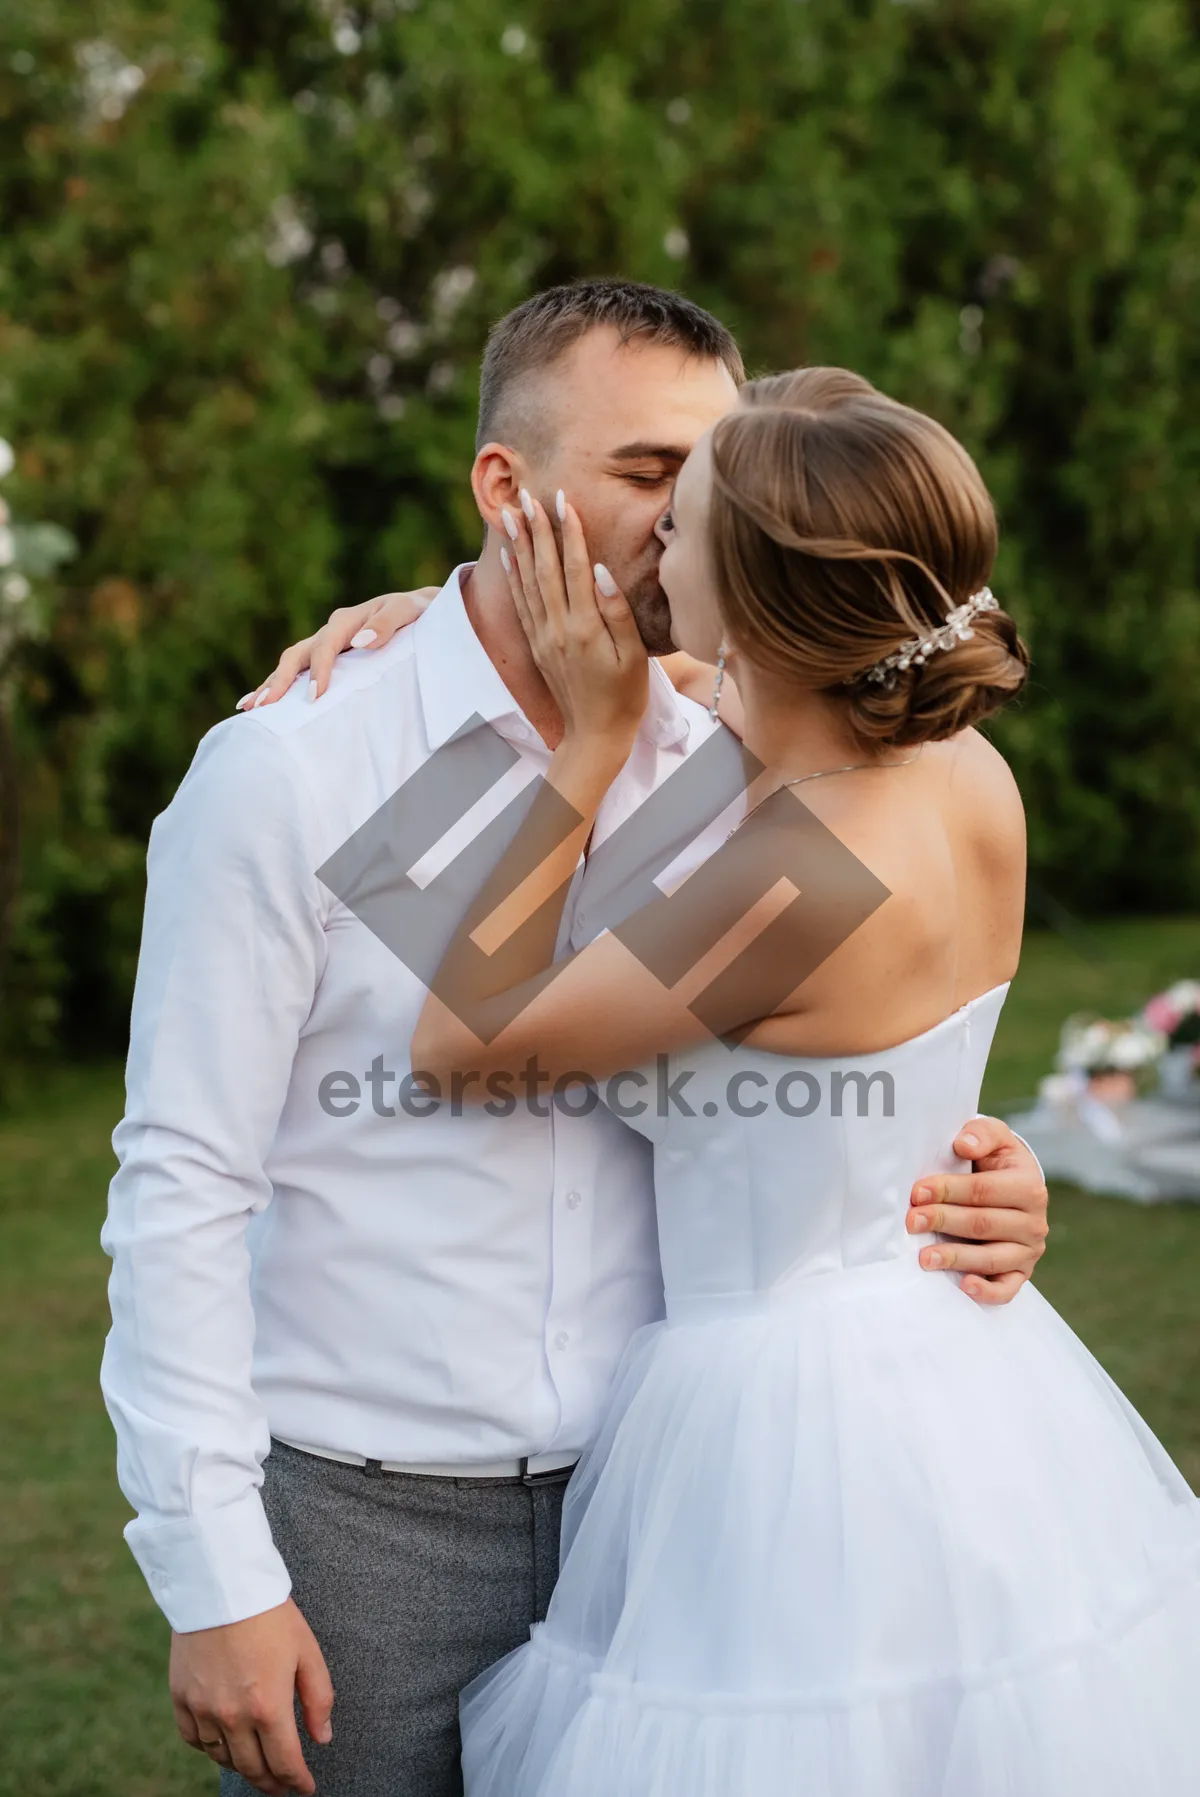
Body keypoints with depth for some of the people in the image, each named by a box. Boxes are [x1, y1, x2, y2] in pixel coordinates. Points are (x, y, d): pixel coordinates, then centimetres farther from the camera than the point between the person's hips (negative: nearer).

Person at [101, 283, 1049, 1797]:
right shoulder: (286, 775, -11)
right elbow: (182, 1188, -10)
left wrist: (972, 1199, -9)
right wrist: (212, 1580, -12)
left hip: (647, 1500, 4)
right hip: (361, 1521, -3)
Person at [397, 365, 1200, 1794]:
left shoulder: (799, 877, -29)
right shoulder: (967, 769, -4)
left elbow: (463, 1043, -16)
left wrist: (592, 736, -16)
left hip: (790, 1414, -8)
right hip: (965, 1376, 8)